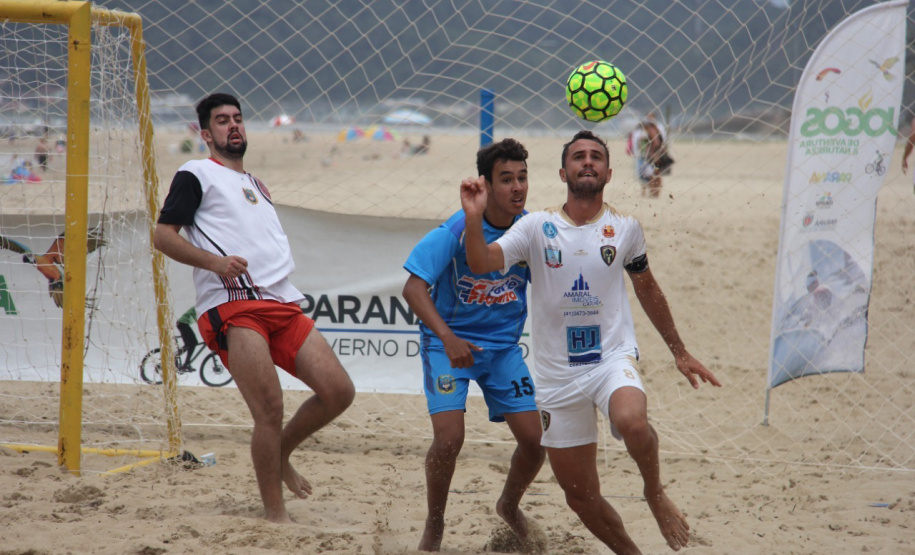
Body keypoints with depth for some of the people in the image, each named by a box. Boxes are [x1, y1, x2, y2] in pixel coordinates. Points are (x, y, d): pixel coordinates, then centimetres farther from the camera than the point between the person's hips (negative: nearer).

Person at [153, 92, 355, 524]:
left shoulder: (255, 184, 30)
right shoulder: (196, 175, 7)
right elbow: (163, 235, -4)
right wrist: (214, 262, -17)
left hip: (281, 305, 7)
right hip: (232, 309, -7)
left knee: (339, 391, -4)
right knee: (270, 410, -16)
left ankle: (279, 455, 20)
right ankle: (275, 515, -6)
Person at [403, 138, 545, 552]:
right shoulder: (456, 231, -21)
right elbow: (414, 288, -24)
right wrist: (447, 338, -35)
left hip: (504, 345, 4)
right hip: (448, 342, -4)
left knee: (535, 439, -2)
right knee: (449, 437, -19)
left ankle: (509, 507, 30)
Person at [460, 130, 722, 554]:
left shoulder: (625, 229, 3)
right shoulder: (537, 227, -2)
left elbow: (648, 290, 18)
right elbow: (481, 263, -14)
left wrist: (679, 352, 22)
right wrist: (474, 217, -32)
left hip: (614, 358, -1)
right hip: (557, 374, 1)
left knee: (631, 421, -36)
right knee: (580, 497, 5)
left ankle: (655, 493, -6)